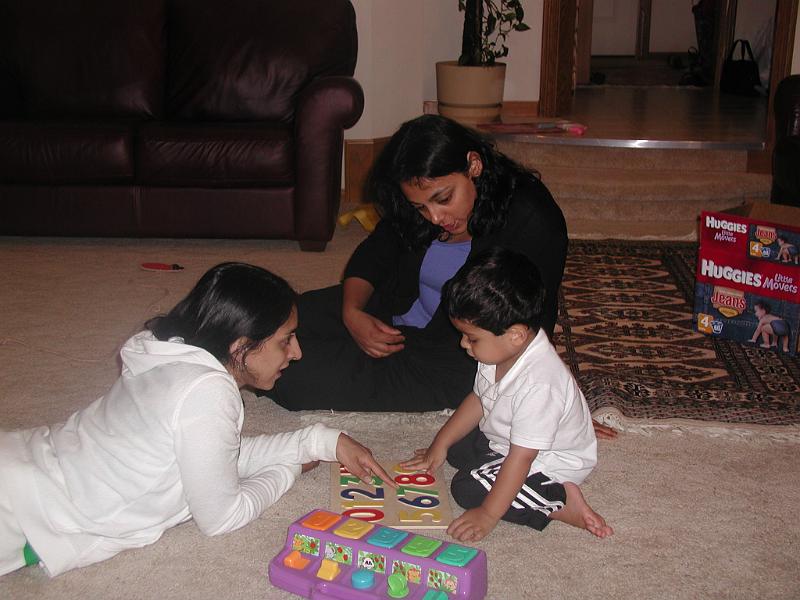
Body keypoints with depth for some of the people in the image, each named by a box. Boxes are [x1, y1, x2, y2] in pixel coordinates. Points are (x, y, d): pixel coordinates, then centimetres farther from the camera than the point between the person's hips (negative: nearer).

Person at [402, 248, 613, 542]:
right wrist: (441, 443, 9)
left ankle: (561, 502, -9)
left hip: (547, 463, -10)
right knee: (456, 447, 10)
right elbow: (478, 399, 8)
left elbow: (521, 457, -32)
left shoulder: (538, 385, -38)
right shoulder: (502, 350, -10)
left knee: (468, 489, -16)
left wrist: (488, 514, -27)